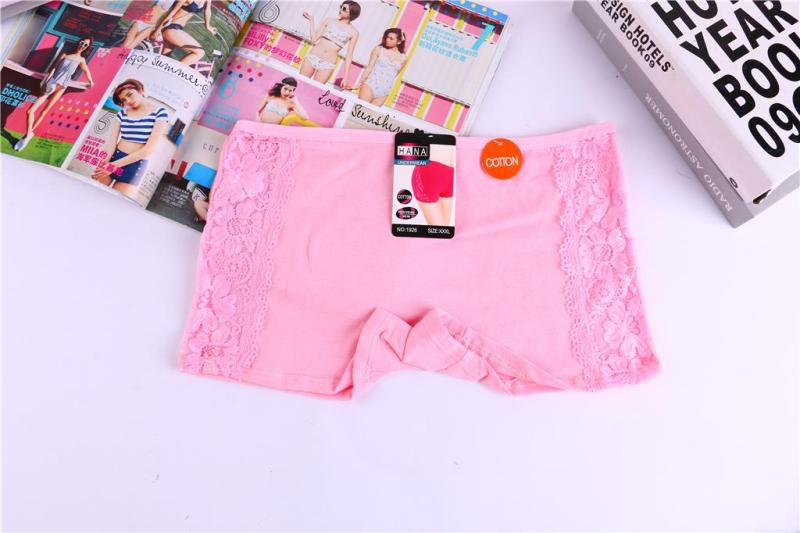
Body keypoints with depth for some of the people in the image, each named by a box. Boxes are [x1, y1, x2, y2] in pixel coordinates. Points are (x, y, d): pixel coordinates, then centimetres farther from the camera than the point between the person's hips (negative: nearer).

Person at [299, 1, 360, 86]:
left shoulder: (353, 32, 0)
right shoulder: (329, 21, 6)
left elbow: (349, 56, -1)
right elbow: (314, 39, 5)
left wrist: (345, 77, -5)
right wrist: (311, 20, 2)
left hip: (328, 64, -2)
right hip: (312, 57, 2)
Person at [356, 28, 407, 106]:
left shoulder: (403, 58, 4)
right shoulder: (379, 49, 1)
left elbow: (396, 74, 12)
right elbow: (369, 68, -1)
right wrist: (360, 83, -6)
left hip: (384, 92, 2)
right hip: (370, 85, -1)